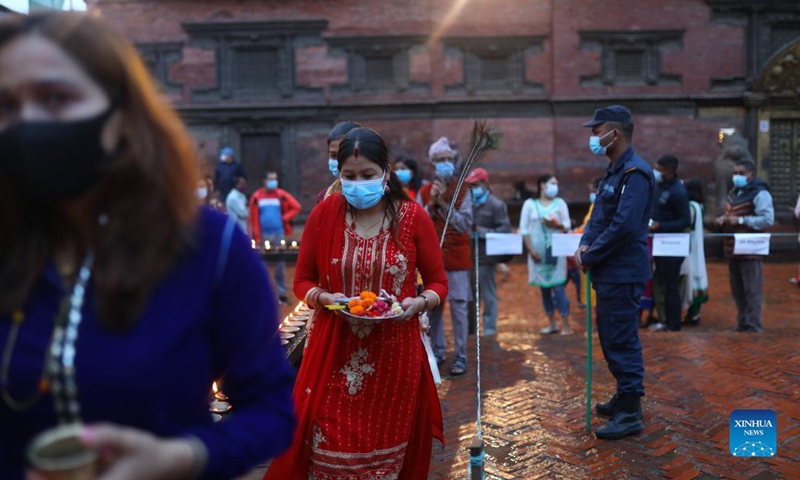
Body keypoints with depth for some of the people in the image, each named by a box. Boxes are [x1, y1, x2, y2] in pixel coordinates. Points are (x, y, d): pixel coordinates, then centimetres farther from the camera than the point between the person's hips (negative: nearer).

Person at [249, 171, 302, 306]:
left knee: (280, 266, 3)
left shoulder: (281, 195, 0)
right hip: (263, 235, 0)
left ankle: (281, 294, 9)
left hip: (278, 234, 0)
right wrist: (256, 237, -4)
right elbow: (253, 219, -1)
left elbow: (297, 207, 3)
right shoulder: (257, 197, -2)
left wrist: (284, 218, -6)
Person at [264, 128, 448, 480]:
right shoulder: (324, 214, -1)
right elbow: (302, 281, 5)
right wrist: (326, 298, -14)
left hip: (394, 356, 0)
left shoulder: (413, 217, -3)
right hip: (334, 354, 0)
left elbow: (438, 283, 4)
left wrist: (419, 303, -16)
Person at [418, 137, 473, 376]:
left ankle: (460, 357, 4)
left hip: (457, 258, -2)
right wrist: (431, 204, -15)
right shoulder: (424, 192, 4)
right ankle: (437, 352, 19)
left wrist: (444, 203, -18)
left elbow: (465, 225, -12)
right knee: (432, 307, 6)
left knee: (458, 308, -2)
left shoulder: (463, 192, -2)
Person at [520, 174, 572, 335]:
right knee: (544, 287, 6)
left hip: (555, 249, -1)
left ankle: (565, 324, -3)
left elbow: (568, 225, 4)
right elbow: (523, 229, 1)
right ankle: (552, 323, 15)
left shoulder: (560, 203, 8)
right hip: (538, 250, 1)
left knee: (558, 285, -7)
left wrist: (556, 224, -17)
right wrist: (531, 249, -7)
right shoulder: (530, 204, 5)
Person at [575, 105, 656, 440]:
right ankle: (623, 398, 32)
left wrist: (589, 257, -16)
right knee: (611, 337, 18)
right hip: (608, 272, 10)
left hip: (623, 273, -10)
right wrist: (585, 245, -1)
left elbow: (624, 226, -24)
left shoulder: (635, 173, -16)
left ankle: (630, 414, 3)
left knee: (622, 341, -5)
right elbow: (598, 217, 18)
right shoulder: (614, 172, 16)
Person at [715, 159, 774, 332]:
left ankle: (753, 325, 4)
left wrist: (741, 220, -22)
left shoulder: (760, 193, -10)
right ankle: (742, 322, 22)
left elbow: (768, 219, -19)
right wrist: (723, 219, 5)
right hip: (732, 248, 8)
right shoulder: (734, 192, 16)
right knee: (737, 290, 13)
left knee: (752, 290, -3)